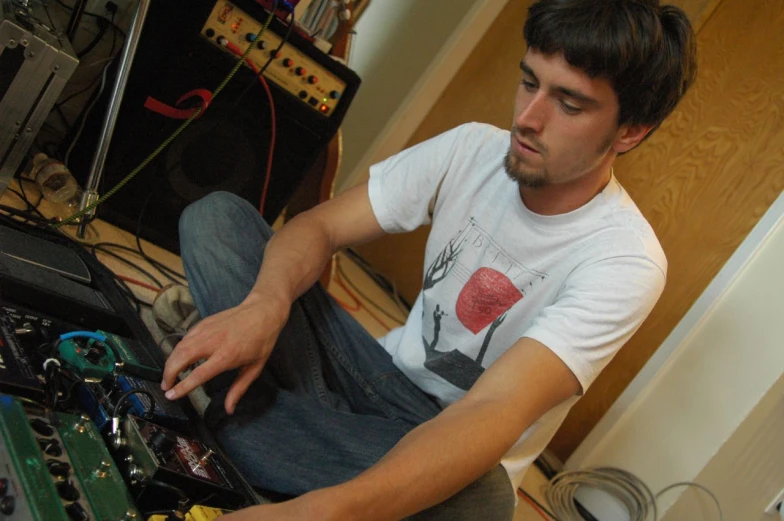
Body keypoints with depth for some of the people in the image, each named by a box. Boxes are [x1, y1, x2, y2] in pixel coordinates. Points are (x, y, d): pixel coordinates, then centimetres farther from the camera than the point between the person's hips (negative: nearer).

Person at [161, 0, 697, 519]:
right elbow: (320, 226, -7)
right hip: (384, 371, 5)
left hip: (466, 453, -4)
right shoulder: (473, 149, -7)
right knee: (216, 216, -8)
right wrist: (265, 306, -32)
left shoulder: (626, 260, -22)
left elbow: (496, 411, -35)